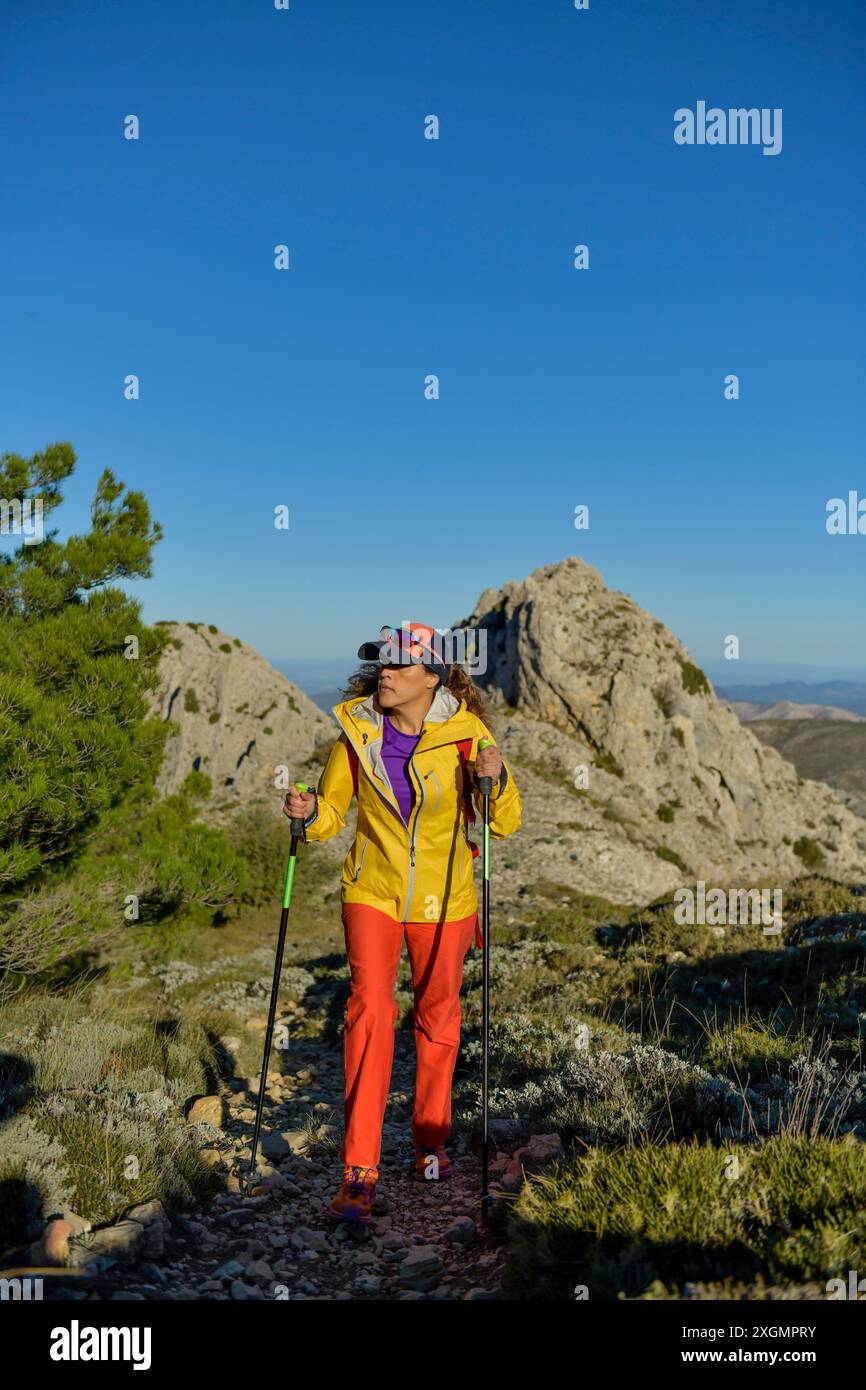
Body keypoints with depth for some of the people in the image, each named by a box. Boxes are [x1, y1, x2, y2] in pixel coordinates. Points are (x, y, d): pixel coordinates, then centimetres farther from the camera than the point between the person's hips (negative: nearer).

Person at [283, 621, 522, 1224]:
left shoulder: (465, 731, -13)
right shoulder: (357, 729, -8)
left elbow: (504, 824, -8)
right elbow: (332, 812, 2)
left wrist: (497, 780, -27)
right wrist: (310, 813, -20)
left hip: (444, 899, 0)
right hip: (373, 891, 0)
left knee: (438, 1014, 13)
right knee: (371, 1006, -14)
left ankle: (431, 1139, 36)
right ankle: (360, 1168, -4)